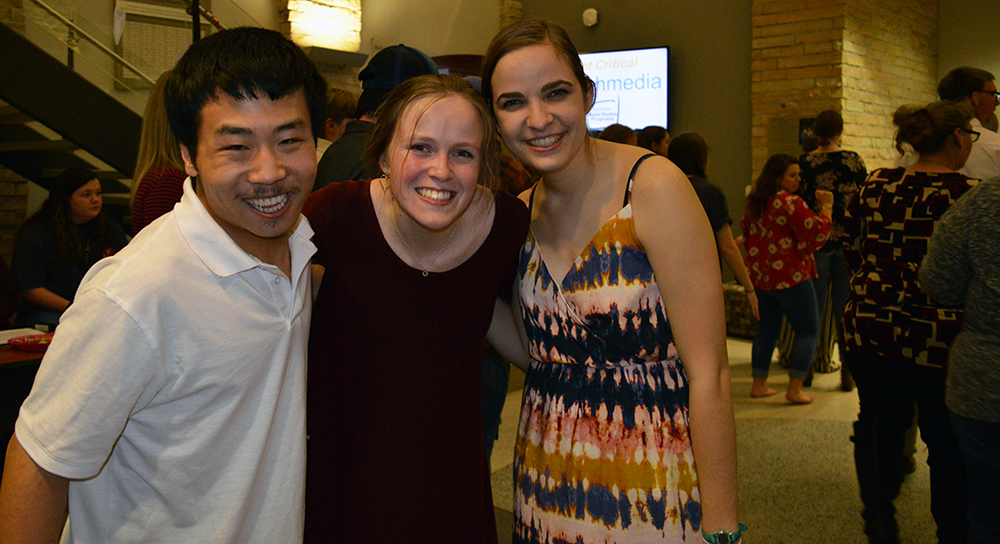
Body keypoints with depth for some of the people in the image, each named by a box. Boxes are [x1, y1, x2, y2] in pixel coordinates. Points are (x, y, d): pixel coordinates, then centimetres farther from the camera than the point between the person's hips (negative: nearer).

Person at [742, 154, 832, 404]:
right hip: (789, 276, -8)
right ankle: (795, 389, -3)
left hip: (759, 276, 8)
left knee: (767, 328, 16)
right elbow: (818, 233, -15)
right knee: (807, 329, 2)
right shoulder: (790, 202, -15)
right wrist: (826, 206, -5)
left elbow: (746, 231, 22)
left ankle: (759, 385, 17)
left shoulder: (754, 203, 10)